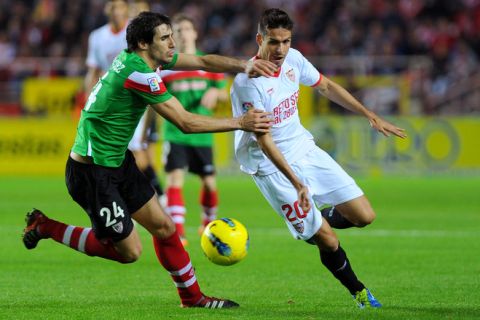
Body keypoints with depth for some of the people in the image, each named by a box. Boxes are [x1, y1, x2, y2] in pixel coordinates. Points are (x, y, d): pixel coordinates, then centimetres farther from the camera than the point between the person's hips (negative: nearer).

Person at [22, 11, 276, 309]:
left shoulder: (134, 58, 3)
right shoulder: (139, 74, -25)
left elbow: (204, 61, 7)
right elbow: (185, 122, -22)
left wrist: (244, 65, -9)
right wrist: (240, 123, -16)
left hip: (118, 162, 10)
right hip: (92, 174, -10)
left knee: (163, 227, 11)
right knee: (129, 251, 2)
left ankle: (192, 297, 23)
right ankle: (46, 227, 12)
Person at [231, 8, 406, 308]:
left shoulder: (293, 59, -5)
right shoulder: (247, 84, -26)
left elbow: (326, 86, 14)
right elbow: (264, 140, -25)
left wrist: (370, 115, 12)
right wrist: (297, 184, -30)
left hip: (305, 149, 7)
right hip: (272, 168, -7)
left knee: (364, 216, 1)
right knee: (328, 241, -6)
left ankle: (318, 221, 30)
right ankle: (359, 292, 19)